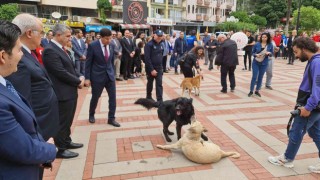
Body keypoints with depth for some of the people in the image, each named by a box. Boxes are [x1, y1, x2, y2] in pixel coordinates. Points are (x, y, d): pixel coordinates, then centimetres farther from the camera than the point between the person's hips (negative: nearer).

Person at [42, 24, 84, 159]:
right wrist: (78, 81, -12)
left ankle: (67, 141, 38)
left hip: (70, 91, 10)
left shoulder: (61, 49, 12)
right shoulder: (50, 50, -19)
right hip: (62, 93, -9)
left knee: (68, 120, 21)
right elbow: (61, 73, -24)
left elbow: (70, 68, 17)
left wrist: (79, 77, -2)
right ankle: (61, 149, 19)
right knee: (62, 122, 4)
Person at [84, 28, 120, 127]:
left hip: (110, 75, 4)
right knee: (95, 97, 11)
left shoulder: (112, 45, 1)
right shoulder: (93, 46, -11)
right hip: (97, 76, -4)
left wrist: (113, 73, 13)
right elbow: (88, 63, -8)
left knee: (113, 97, 2)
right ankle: (91, 115, 36)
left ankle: (111, 118, 14)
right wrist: (87, 78, -9)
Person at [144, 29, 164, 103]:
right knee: (150, 83, 12)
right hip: (151, 68, -5)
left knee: (159, 84, -1)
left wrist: (161, 66, 10)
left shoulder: (161, 45, 8)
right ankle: (149, 97, 32)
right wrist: (152, 69, -21)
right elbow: (147, 58, -19)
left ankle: (160, 100, 1)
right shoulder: (149, 44, -14)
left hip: (159, 68, 5)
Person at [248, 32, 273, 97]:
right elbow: (252, 52, 2)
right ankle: (251, 91, 7)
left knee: (260, 77, 9)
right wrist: (256, 55, -18)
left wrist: (269, 53, -17)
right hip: (256, 63, -1)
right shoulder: (257, 44, -6)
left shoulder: (270, 45, -3)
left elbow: (272, 53, 5)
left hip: (264, 64, 2)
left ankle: (257, 91, 22)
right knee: (254, 77, -3)